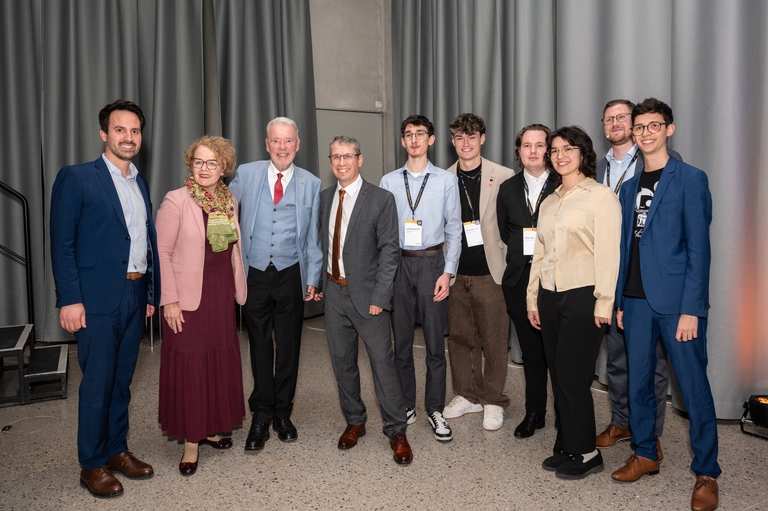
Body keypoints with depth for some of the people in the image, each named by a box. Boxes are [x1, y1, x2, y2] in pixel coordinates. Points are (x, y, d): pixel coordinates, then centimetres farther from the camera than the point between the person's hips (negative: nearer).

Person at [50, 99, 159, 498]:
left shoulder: (140, 183, 14)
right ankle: (92, 464, 20)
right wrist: (69, 300, -14)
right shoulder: (76, 178, -5)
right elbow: (62, 244, -9)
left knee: (122, 381, 15)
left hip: (135, 297, 6)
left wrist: (151, 292, 12)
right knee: (97, 383, 3)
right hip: (97, 299, -5)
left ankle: (117, 450, 30)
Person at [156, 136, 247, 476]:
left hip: (222, 293, 5)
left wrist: (238, 287, 8)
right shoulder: (176, 201, -10)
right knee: (189, 366, 2)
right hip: (189, 296, -5)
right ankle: (191, 442, 15)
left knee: (220, 362, 12)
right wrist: (169, 300, -14)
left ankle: (210, 428, 29)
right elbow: (161, 252, -11)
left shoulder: (229, 201, 7)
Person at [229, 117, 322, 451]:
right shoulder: (246, 175, 1)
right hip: (255, 274, 0)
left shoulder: (311, 184, 2)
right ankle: (261, 416, 22)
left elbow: (313, 236, 5)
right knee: (260, 347, 8)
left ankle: (283, 413, 26)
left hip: (291, 276, 0)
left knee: (288, 347, 9)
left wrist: (312, 279, 3)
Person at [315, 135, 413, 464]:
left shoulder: (381, 199, -8)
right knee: (342, 361, 14)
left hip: (367, 294, -5)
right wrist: (318, 282, 8)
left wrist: (379, 298, -16)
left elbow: (389, 251, -11)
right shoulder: (325, 198, 8)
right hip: (333, 292, 5)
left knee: (382, 362, -1)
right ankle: (354, 422, 32)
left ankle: (396, 431, 15)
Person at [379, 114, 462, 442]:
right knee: (401, 340, 9)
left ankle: (435, 410, 17)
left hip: (432, 262, -1)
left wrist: (448, 272, -6)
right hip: (398, 264, 2)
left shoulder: (446, 181, 3)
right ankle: (406, 407, 24)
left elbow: (453, 230, 2)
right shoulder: (389, 182, 6)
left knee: (435, 340, 2)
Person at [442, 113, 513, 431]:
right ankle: (467, 395, 30)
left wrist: (508, 263, -4)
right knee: (459, 337, 12)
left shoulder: (503, 177, -3)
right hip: (456, 272, 3)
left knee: (494, 340, 5)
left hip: (490, 272, -3)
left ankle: (493, 401, 23)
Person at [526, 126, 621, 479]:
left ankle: (585, 453, 16)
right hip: (550, 295, 6)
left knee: (573, 376, -2)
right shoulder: (549, 202, 16)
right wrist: (533, 298, 15)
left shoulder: (601, 196, -4)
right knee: (558, 375, 10)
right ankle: (566, 447, 24)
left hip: (582, 296, -6)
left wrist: (604, 302, -14)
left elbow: (608, 252, -10)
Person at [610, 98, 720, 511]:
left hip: (677, 302, -5)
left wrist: (691, 309, -14)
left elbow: (698, 248, -8)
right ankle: (645, 454, 28)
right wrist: (620, 301, 9)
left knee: (694, 386, 2)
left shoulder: (690, 179, -3)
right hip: (637, 301, 6)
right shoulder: (629, 187, 14)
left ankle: (706, 473, 16)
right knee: (638, 382, 12)